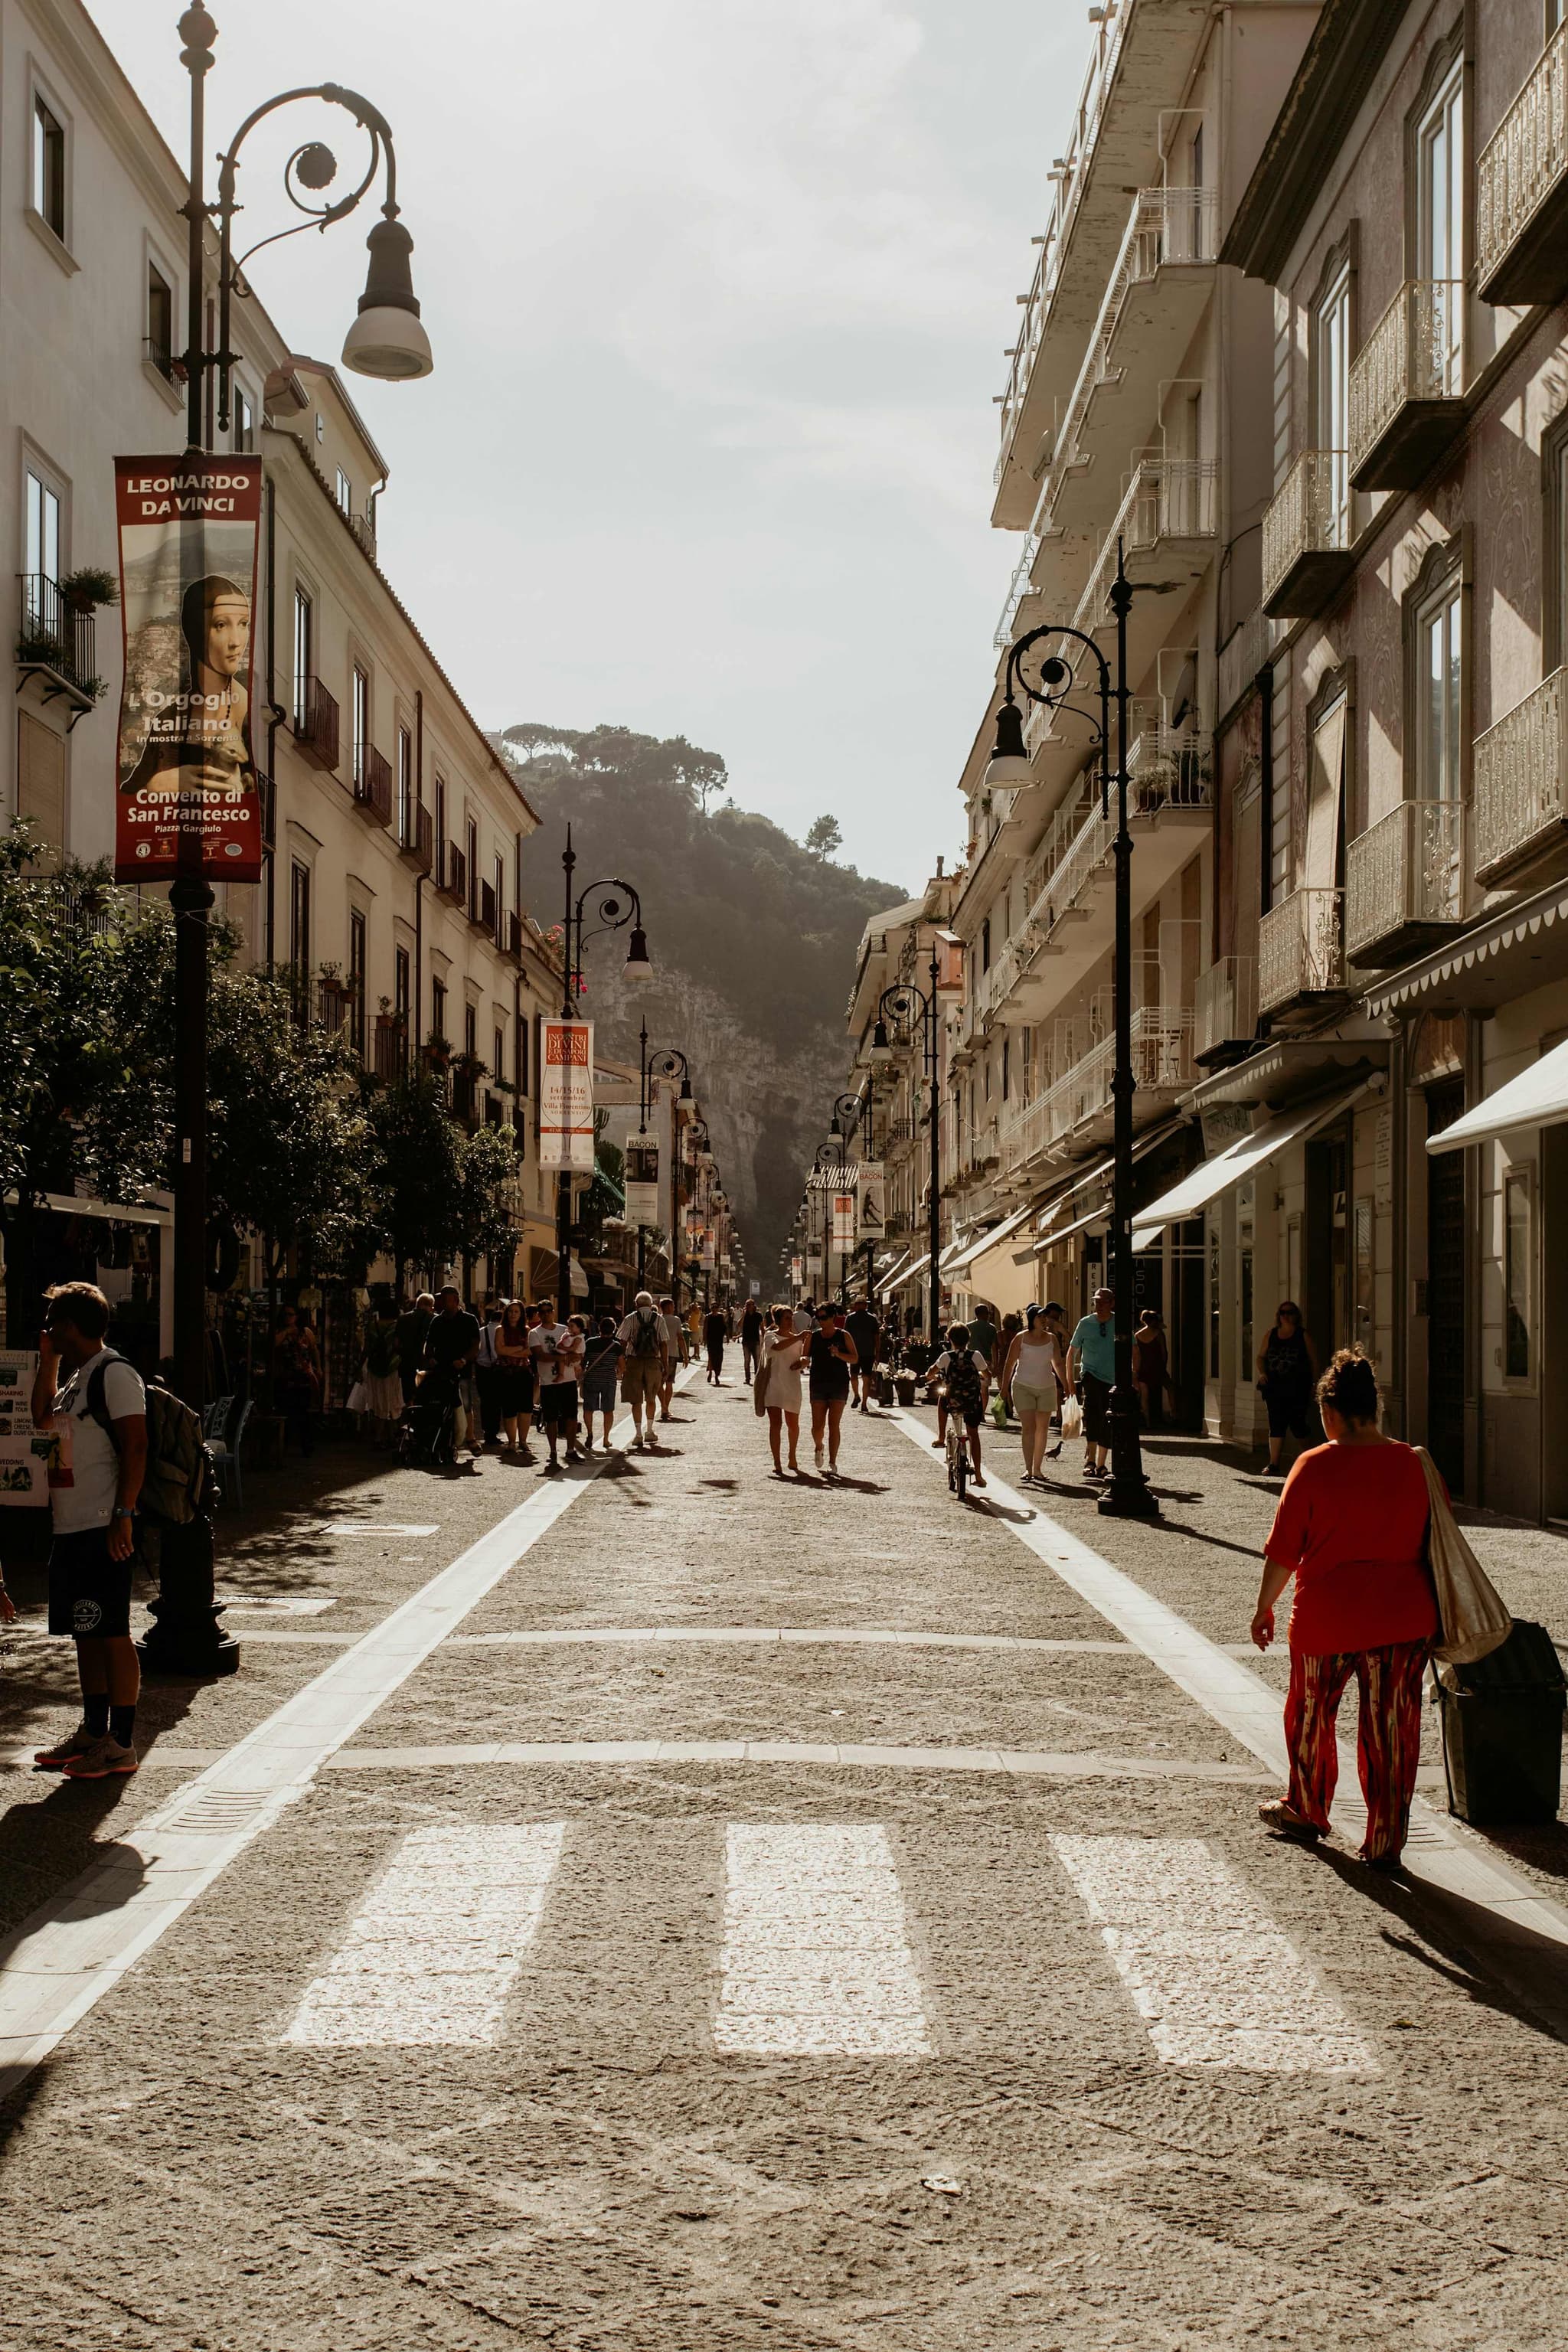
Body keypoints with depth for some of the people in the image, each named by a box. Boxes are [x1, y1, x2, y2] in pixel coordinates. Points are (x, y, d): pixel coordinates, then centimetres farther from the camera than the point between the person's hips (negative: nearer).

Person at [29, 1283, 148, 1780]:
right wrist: (49, 1361, 19)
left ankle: (121, 1744, -3)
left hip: (103, 1530, -10)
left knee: (111, 1632, -6)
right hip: (70, 1528, 10)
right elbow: (43, 1418, 30)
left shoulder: (115, 1373, -12)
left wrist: (123, 1515, -22)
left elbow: (135, 1447, -17)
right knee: (85, 1632, 13)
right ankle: (93, 1732, 21)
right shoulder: (77, 1378, 18)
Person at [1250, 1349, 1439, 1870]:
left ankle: (1305, 1813, 37)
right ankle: (1386, 1843, 12)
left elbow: (1283, 1552, -7)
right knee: (1391, 1731, 8)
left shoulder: (1315, 1466, -11)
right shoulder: (1415, 1465, -1)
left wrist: (1264, 1608, 7)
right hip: (1404, 1620, 2)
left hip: (1327, 1619, -2)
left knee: (1310, 1718, 19)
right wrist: (1435, 1618, 20)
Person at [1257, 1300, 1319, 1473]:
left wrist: (1313, 1385, -4)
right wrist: (1262, 1373, -2)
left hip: (1297, 1387, -3)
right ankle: (1274, 1463, 4)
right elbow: (1261, 1357, 16)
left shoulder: (1303, 1335, 0)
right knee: (1276, 1424, 3)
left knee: (1297, 1423, -3)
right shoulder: (1271, 1334, 10)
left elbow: (1314, 1361, 1)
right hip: (1274, 1386, 3)